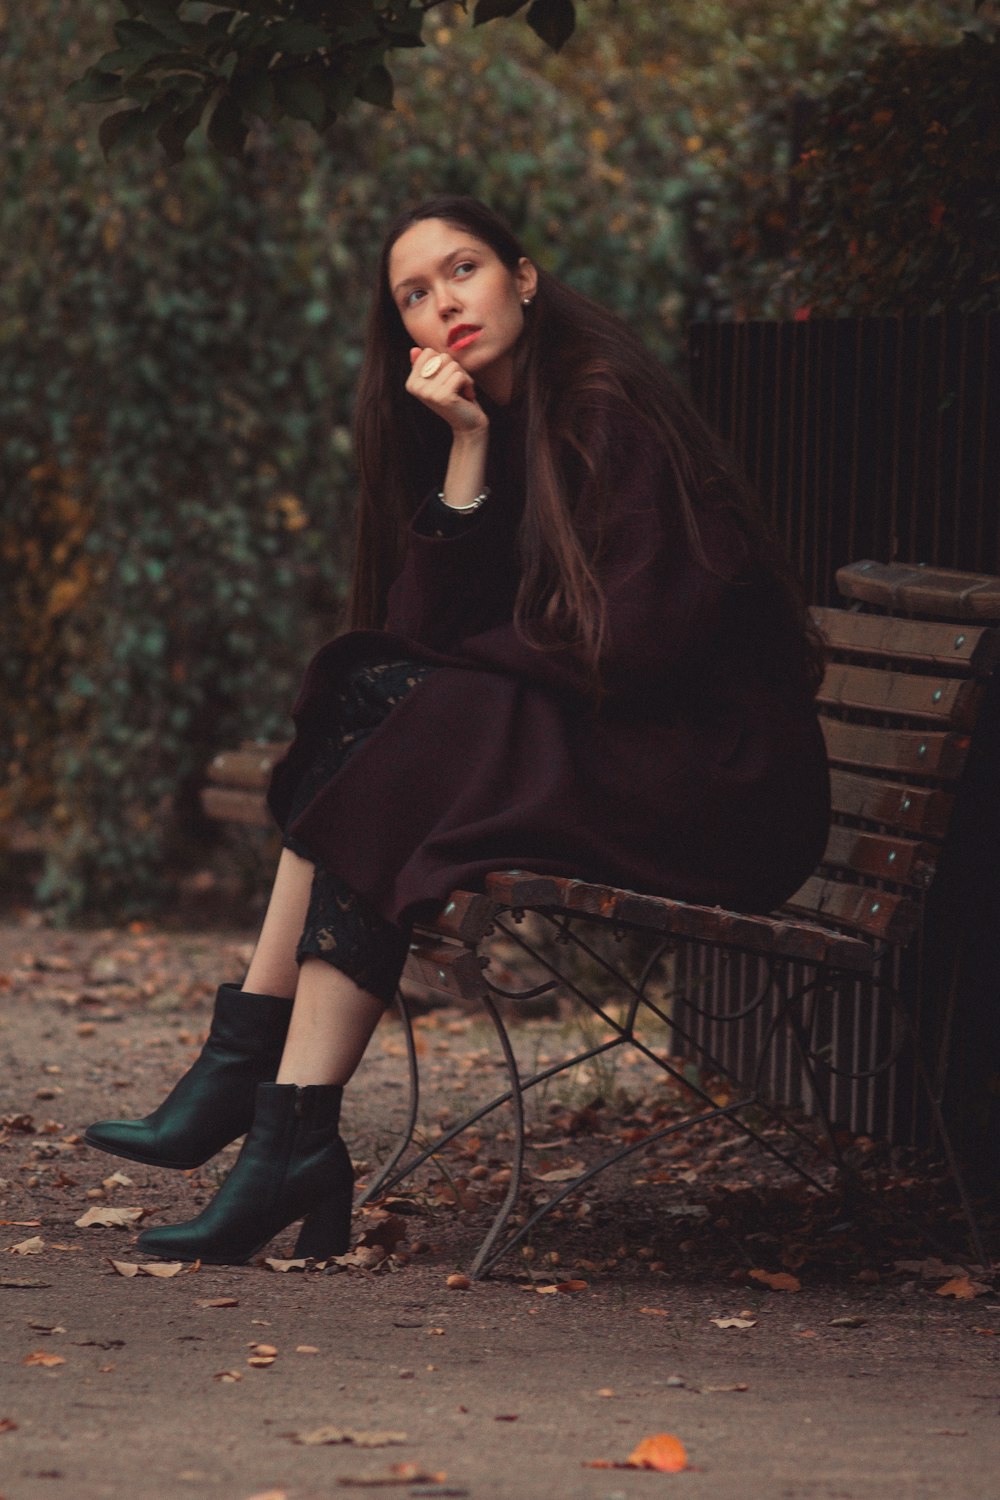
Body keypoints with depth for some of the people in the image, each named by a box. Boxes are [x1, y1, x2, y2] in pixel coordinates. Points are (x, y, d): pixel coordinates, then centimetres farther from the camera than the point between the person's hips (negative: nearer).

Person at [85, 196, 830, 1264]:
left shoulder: (603, 407, -12)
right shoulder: (492, 428, 13)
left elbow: (633, 645, -19)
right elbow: (427, 626, 1)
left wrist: (469, 655, -4)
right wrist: (466, 450, -7)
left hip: (717, 782, -8)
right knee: (361, 690, -7)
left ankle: (292, 1132, -23)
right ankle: (245, 1076, -14)